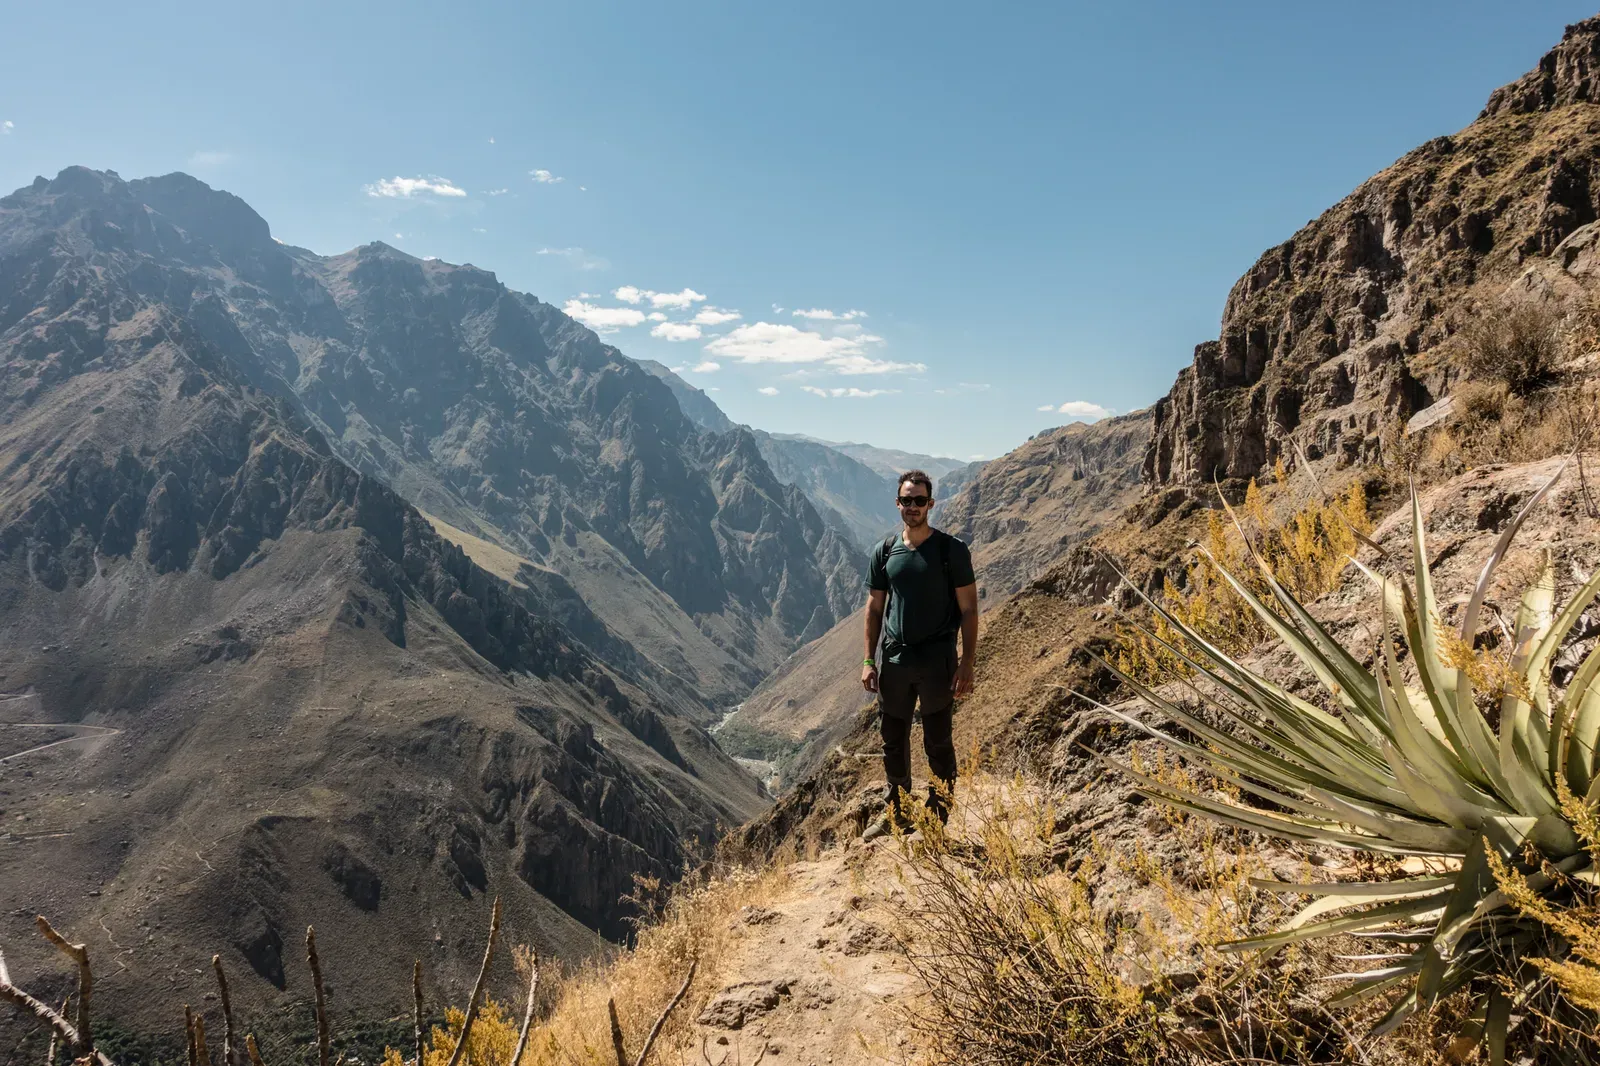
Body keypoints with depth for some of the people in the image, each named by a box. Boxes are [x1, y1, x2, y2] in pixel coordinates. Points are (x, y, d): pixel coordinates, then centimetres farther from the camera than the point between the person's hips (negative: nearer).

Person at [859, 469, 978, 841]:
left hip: (937, 663, -4)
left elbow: (968, 609, -5)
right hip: (893, 661, 4)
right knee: (893, 741, 14)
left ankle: (938, 819, 20)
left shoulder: (951, 549, -6)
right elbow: (874, 608, 9)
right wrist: (869, 661, 5)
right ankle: (895, 813, 30)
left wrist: (967, 664, -11)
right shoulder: (885, 551, 5)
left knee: (938, 744, 6)